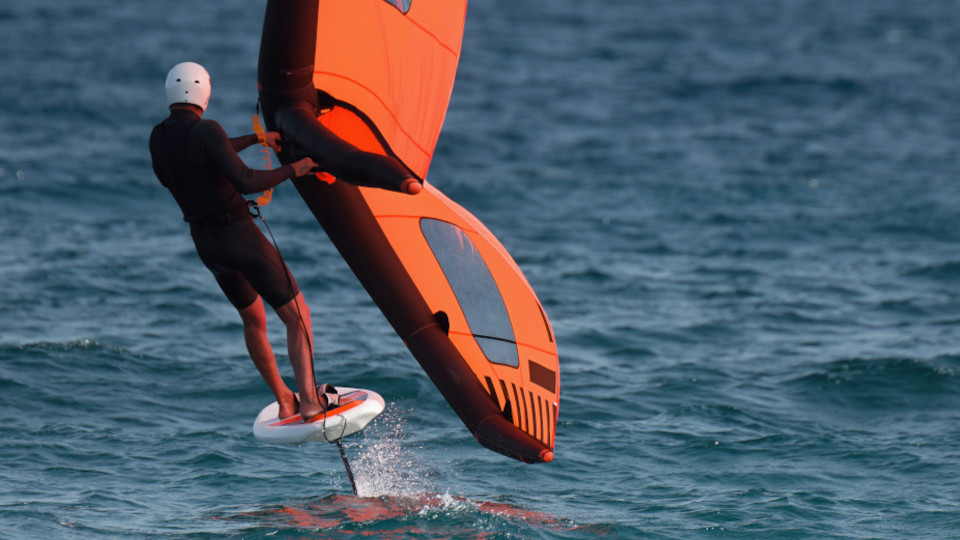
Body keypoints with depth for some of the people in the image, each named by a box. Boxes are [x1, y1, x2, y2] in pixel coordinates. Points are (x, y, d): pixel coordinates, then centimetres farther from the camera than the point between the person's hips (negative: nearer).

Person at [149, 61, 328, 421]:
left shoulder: (158, 138, 4)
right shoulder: (205, 130, -20)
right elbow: (245, 182, -26)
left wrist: (257, 138, 27)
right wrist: (293, 170, -14)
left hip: (205, 244, 7)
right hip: (241, 238, -7)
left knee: (252, 318, 27)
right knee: (297, 316, 2)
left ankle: (283, 401, 34)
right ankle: (308, 399, -11)